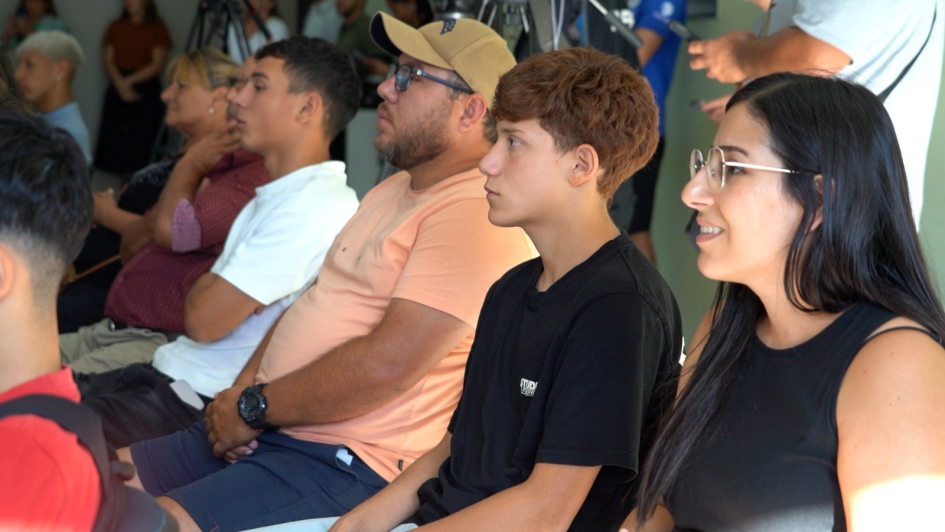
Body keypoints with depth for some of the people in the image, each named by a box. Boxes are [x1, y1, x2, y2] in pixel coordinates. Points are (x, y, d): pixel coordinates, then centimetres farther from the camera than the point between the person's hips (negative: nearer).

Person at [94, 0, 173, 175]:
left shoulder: (157, 27, 3)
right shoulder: (116, 27, 13)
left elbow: (157, 64, -3)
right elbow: (108, 60, 8)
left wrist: (129, 81, -8)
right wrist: (120, 83, -10)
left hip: (146, 89, -4)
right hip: (118, 87, 4)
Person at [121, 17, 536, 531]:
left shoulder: (478, 214, -16)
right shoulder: (390, 192, 19)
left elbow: (387, 364, -24)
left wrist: (253, 408, -11)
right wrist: (239, 393, 2)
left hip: (349, 465, -10)